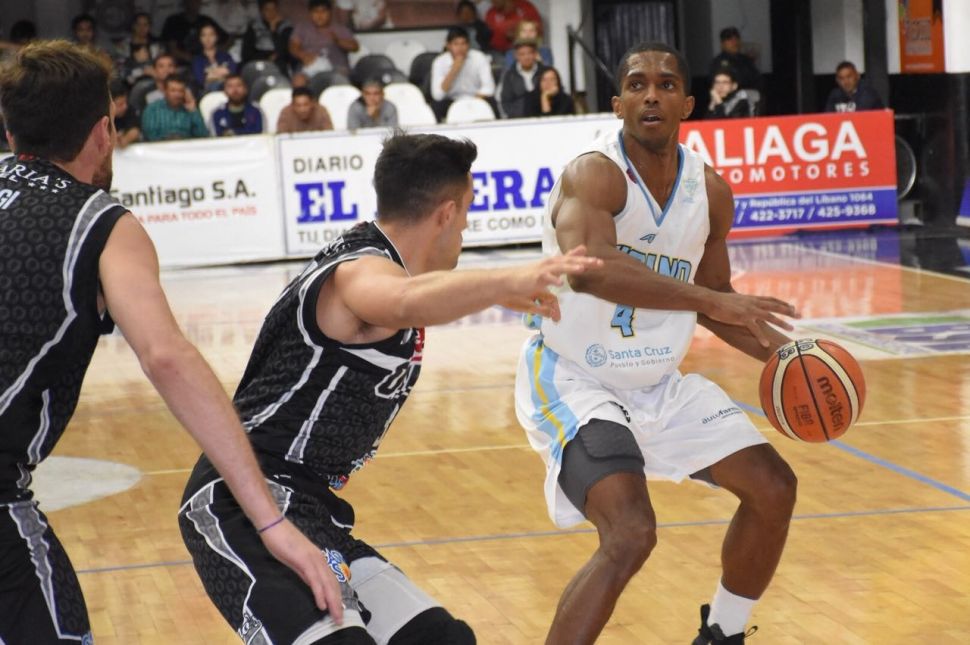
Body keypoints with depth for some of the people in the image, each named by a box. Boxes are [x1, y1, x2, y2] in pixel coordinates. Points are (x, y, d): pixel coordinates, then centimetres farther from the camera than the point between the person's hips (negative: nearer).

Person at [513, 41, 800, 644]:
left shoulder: (711, 189, -1)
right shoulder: (594, 174, -23)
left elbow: (712, 296, 15)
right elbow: (588, 269, -44)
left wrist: (779, 353, -1)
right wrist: (710, 299, -47)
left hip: (660, 382, 8)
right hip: (573, 380, -8)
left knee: (773, 488, 10)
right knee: (631, 533, -27)